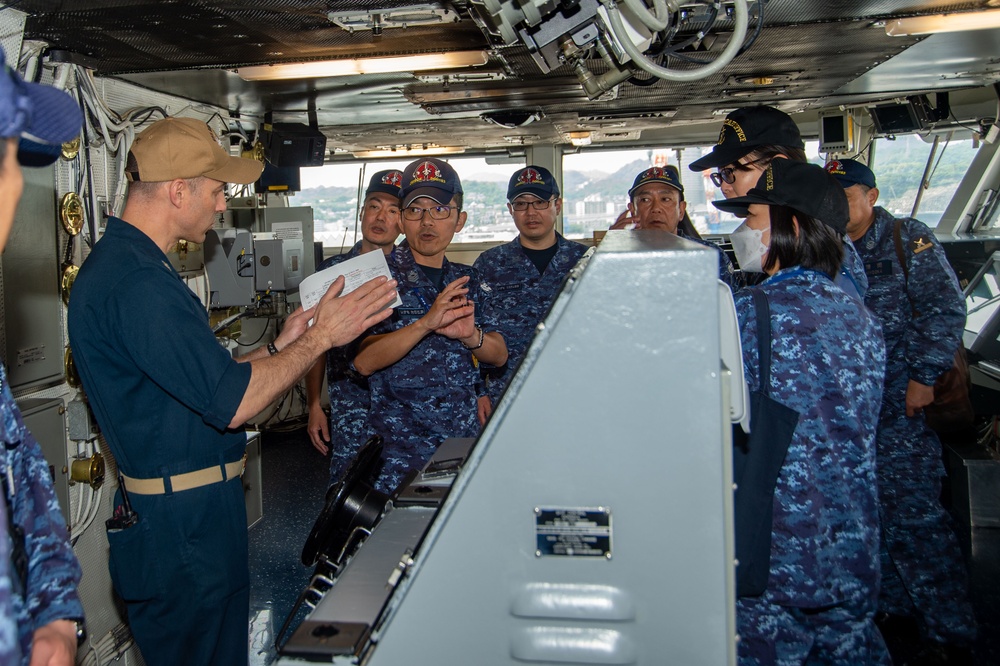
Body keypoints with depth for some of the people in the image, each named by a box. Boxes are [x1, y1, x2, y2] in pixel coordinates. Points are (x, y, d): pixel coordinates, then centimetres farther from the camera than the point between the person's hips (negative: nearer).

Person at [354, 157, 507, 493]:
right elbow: (363, 361, -19)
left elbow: (499, 356, 7)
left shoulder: (467, 279, 9)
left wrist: (470, 336, -15)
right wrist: (426, 323, -30)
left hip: (466, 442, 5)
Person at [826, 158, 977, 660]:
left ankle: (949, 631, 6)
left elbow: (945, 308, -10)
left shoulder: (908, 238, -3)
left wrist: (923, 377, -15)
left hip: (899, 402, -6)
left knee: (913, 513, -6)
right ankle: (890, 604, 29)